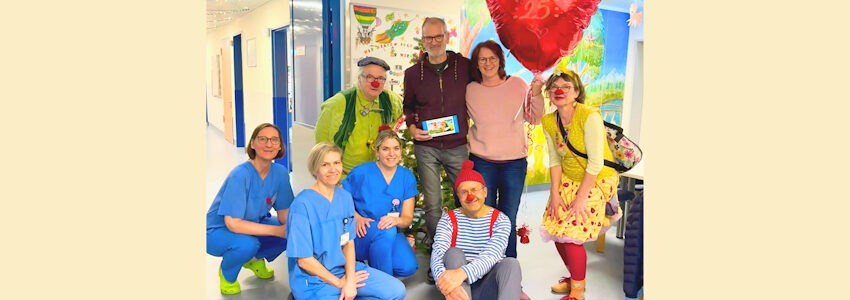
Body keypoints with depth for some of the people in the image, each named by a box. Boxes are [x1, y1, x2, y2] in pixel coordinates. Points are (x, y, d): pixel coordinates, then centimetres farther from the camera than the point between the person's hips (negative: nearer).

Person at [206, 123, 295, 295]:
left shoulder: (280, 172, -13)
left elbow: (284, 212, -5)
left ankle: (255, 259, 13)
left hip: (253, 224, 6)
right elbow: (232, 223, -33)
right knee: (247, 244, -36)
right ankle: (226, 274, 0)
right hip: (219, 231, -6)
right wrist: (277, 230, -33)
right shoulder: (240, 175, -30)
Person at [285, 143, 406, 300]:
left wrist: (349, 280, -11)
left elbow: (348, 242, 4)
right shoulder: (302, 204, -19)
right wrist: (339, 282, -10)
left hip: (344, 268, 7)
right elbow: (304, 260, -16)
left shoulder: (345, 197, 2)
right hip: (313, 280, -7)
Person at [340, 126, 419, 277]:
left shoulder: (407, 177, 1)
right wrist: (356, 217, -19)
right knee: (386, 231, -37)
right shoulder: (361, 172, -9)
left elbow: (408, 218, -1)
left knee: (408, 266, -26)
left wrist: (396, 220, -24)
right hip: (361, 234, -3)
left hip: (391, 235, 3)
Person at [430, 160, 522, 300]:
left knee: (511, 264, -30)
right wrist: (445, 279, -41)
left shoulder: (500, 220, -1)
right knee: (453, 253, -27)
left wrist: (463, 273, -41)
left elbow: (492, 255, -20)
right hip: (460, 286, 1)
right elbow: (437, 254, -16)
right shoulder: (448, 220, 2)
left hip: (488, 285, 0)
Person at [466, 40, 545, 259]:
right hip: (481, 162, 1)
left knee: (508, 220, 6)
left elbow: (535, 119, 5)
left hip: (514, 163, 0)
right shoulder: (470, 90, 2)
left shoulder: (517, 85, 0)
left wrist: (536, 94, -8)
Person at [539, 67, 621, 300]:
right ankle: (573, 277, 28)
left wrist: (581, 197, -19)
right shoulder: (549, 121, -3)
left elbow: (595, 163, -21)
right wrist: (555, 193, -4)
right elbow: (555, 160, 3)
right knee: (555, 230, 2)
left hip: (597, 180, -6)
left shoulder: (590, 116, -22)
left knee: (572, 234, -13)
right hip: (568, 179, 6)